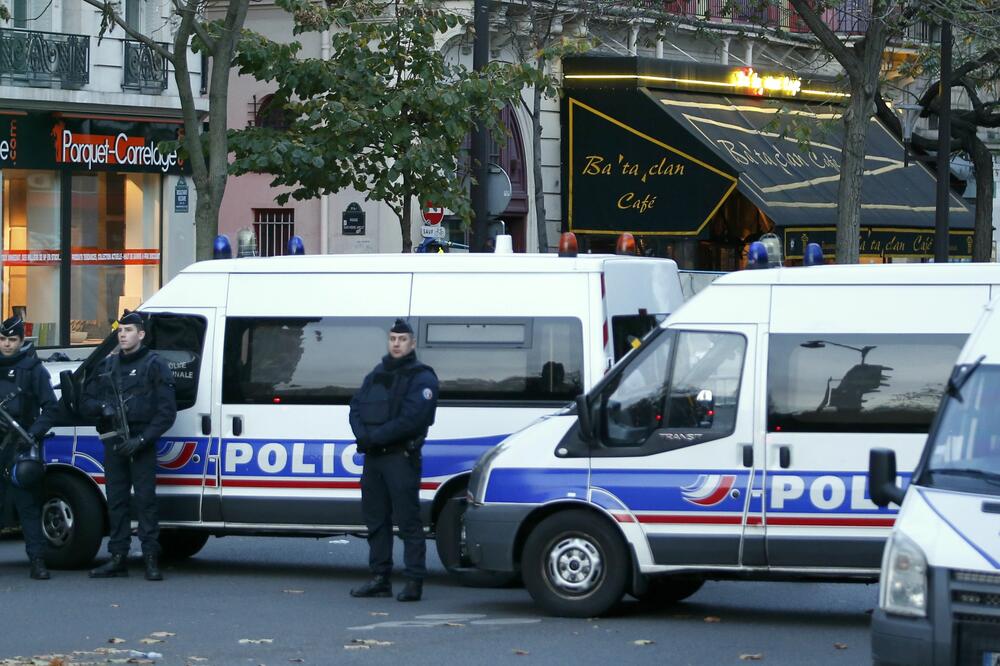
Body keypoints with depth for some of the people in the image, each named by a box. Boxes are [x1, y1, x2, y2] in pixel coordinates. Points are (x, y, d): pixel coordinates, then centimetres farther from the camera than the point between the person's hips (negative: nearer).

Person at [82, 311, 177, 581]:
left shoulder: (154, 365, 1)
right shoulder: (107, 366, 17)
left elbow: (166, 412, -4)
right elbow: (85, 402, 19)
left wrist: (142, 439, -14)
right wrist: (103, 407, -5)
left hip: (141, 444, -5)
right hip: (113, 443, 5)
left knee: (145, 500, -9)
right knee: (116, 500, 5)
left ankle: (151, 559, -8)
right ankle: (118, 558, 9)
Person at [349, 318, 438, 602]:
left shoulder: (422, 378, -5)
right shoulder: (376, 375, 19)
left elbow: (411, 419, -16)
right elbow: (356, 407, 12)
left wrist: (374, 436, -16)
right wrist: (363, 435, -8)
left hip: (401, 457, -8)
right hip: (373, 456, 8)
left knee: (408, 521, -8)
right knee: (376, 519, 10)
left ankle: (414, 581, -8)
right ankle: (380, 579, 16)